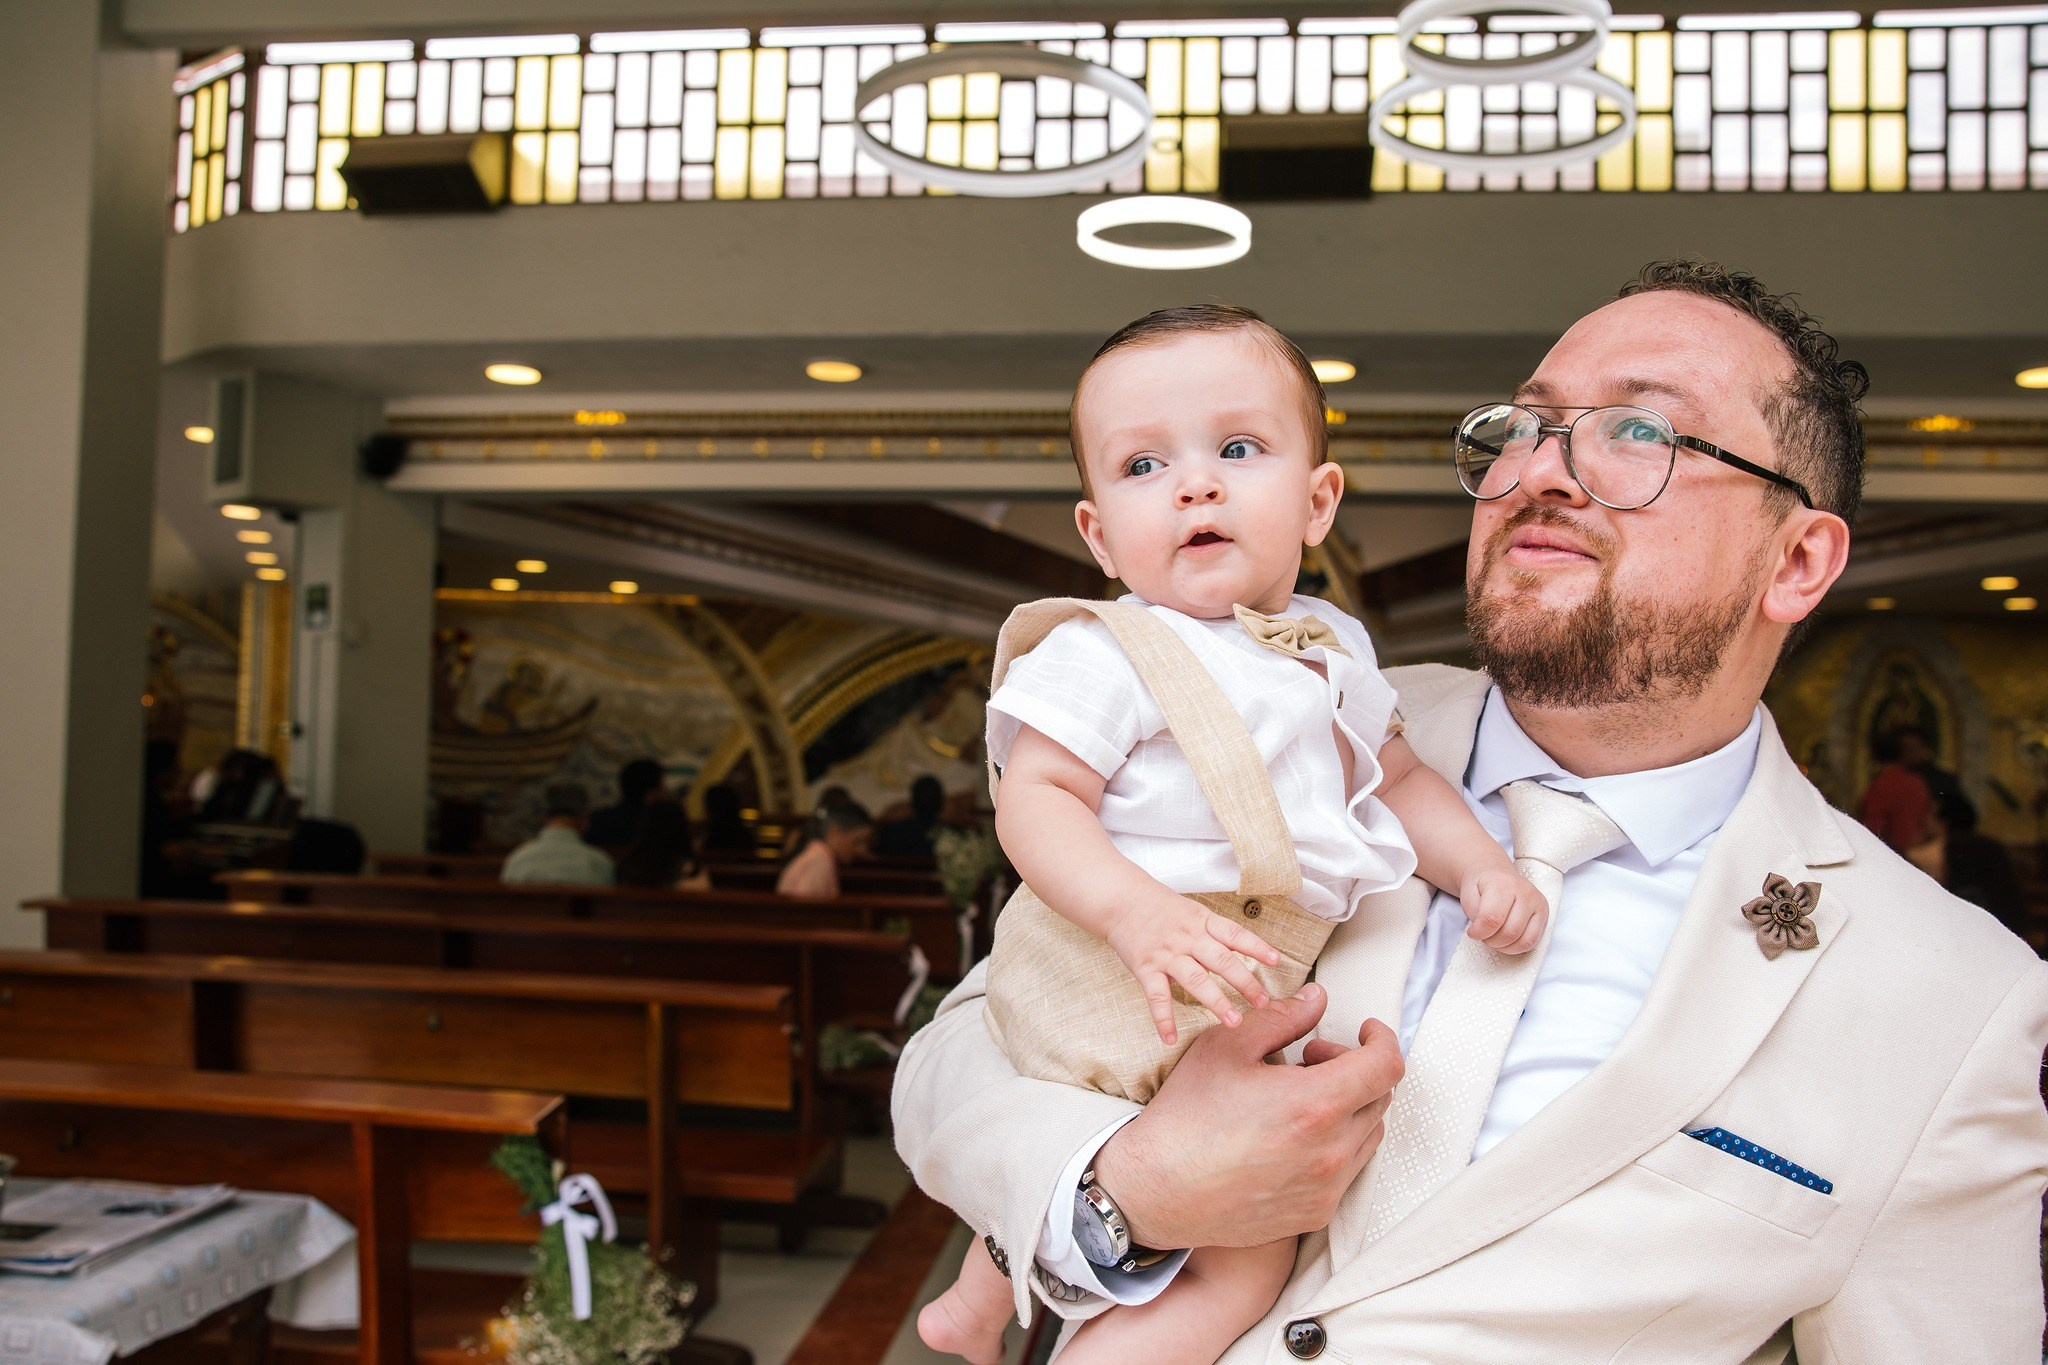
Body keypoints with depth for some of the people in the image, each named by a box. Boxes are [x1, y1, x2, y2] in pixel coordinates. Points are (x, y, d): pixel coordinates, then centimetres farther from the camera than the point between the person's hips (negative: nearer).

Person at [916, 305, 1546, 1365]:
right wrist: (1139, 913, -34)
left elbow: (1396, 777, 19)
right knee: (1249, 1260, -7)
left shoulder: (1330, 648, 10)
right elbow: (1034, 799, -19)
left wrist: (1485, 868, 3)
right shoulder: (1104, 656, -14)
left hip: (1239, 990, 8)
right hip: (1123, 989, -8)